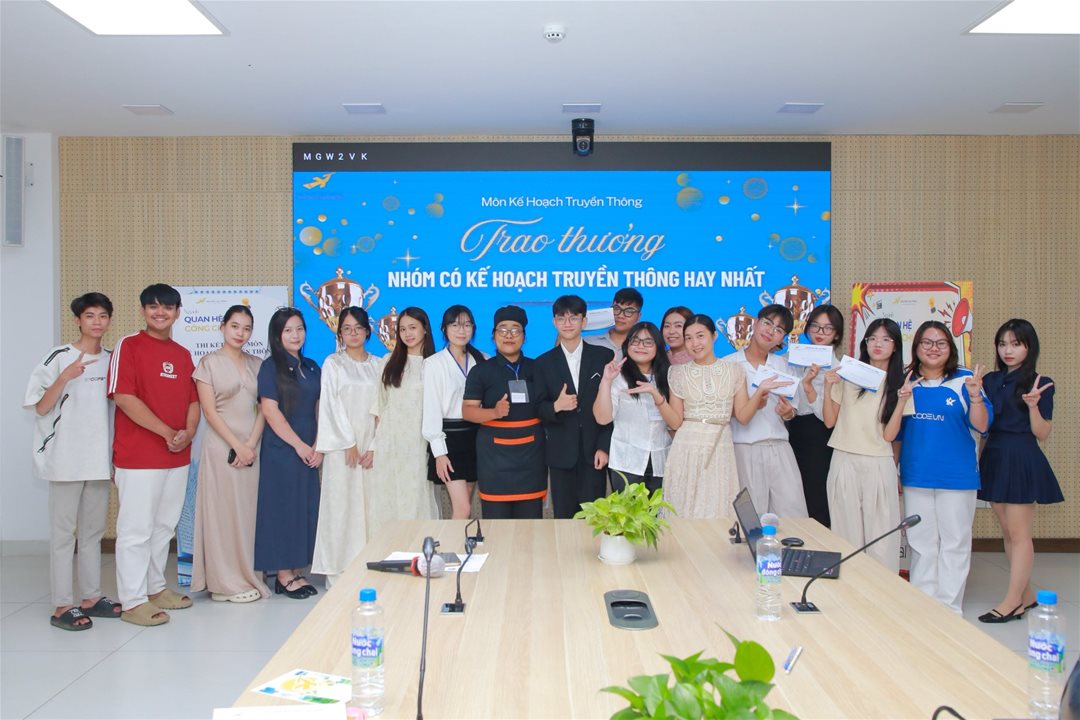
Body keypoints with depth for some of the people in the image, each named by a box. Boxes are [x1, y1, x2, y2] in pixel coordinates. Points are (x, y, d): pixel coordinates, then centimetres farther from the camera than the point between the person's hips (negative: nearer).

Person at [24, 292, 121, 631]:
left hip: (100, 459, 5)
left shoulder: (112, 359, 9)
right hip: (65, 459, -5)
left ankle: (91, 597, 21)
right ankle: (61, 606, 5)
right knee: (63, 532, 0)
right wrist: (65, 377, -22)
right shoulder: (59, 357, -6)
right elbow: (40, 407, -9)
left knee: (93, 530, 12)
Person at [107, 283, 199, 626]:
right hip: (138, 456, -6)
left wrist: (188, 433, -6)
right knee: (136, 529, -2)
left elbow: (193, 400, 14)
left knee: (164, 526, 14)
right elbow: (123, 397, -14)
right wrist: (166, 432, -15)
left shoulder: (183, 354, 14)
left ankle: (156, 587, 27)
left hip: (177, 456, 6)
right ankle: (133, 601, 6)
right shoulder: (128, 346, -5)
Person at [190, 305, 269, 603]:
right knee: (223, 512, -1)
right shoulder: (209, 362, 2)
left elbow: (263, 409, 8)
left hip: (252, 449, 4)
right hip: (221, 447, -4)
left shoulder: (257, 364, 13)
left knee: (248, 513, 5)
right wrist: (237, 446, -11)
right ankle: (228, 582, 7)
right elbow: (209, 410, -5)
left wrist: (251, 444, -6)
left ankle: (246, 577, 14)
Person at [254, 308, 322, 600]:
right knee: (282, 508, -1)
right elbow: (270, 410, -11)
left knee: (306, 509, 6)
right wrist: (299, 445, -13)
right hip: (281, 450, -6)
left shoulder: (312, 367, 13)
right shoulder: (271, 366, -3)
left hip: (309, 452, 6)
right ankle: (283, 575, 7)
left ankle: (297, 572, 15)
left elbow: (320, 409, 12)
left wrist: (319, 446, -1)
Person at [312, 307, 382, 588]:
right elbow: (332, 406, -3)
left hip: (372, 448, 3)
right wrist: (350, 444, -8)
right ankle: (340, 572, 4)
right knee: (342, 505, -2)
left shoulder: (377, 365, 11)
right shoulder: (333, 364, 3)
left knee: (373, 505, 1)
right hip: (343, 446, -3)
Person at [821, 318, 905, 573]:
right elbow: (830, 421, 4)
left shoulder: (900, 384, 7)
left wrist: (902, 399, -11)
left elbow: (890, 434, -1)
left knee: (881, 538, -2)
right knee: (847, 535, 3)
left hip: (879, 466, 0)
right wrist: (828, 387, -8)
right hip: (844, 462, 0)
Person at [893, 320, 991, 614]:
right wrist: (901, 402, -10)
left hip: (957, 477, -3)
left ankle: (949, 608, 16)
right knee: (921, 543, 13)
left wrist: (975, 396, -27)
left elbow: (981, 426, -10)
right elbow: (893, 432, 9)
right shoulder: (904, 383, 5)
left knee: (954, 544, 5)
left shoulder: (964, 380, -4)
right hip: (915, 476, 3)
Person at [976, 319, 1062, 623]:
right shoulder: (990, 380, 10)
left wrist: (1033, 405, -22)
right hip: (994, 458, 6)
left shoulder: (1039, 384, -4)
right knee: (1007, 532, 11)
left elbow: (1042, 434, -8)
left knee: (1019, 533, -2)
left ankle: (1012, 602, 3)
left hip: (1023, 461, -6)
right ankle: (1026, 594, 23)